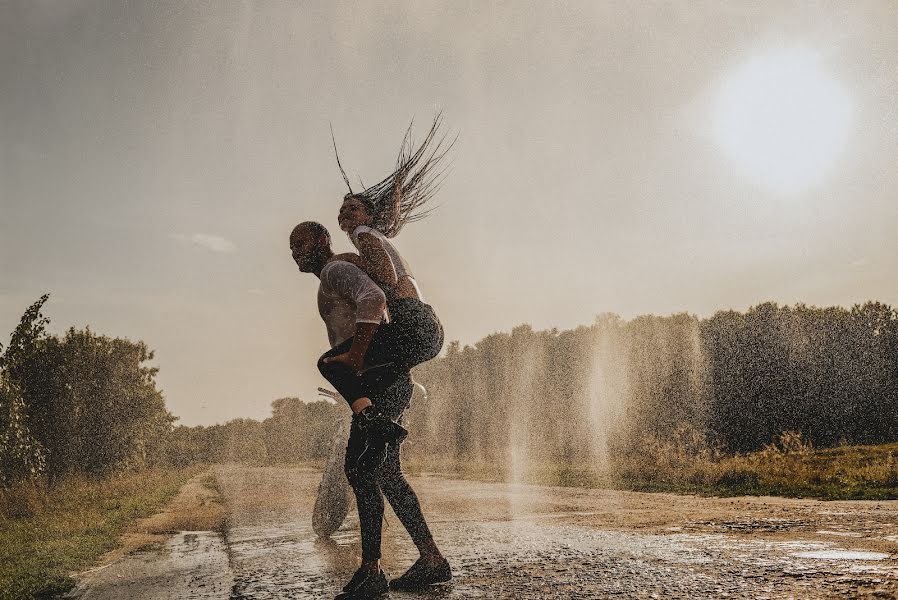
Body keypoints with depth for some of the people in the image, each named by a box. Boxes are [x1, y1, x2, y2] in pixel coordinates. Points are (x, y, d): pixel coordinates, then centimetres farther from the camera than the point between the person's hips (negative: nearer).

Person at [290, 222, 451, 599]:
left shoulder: (336, 271, -4)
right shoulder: (331, 284, 27)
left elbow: (374, 299, -26)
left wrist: (354, 359, -33)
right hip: (381, 385, 11)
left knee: (361, 470, -11)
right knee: (385, 474, 12)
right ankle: (432, 560, 17)